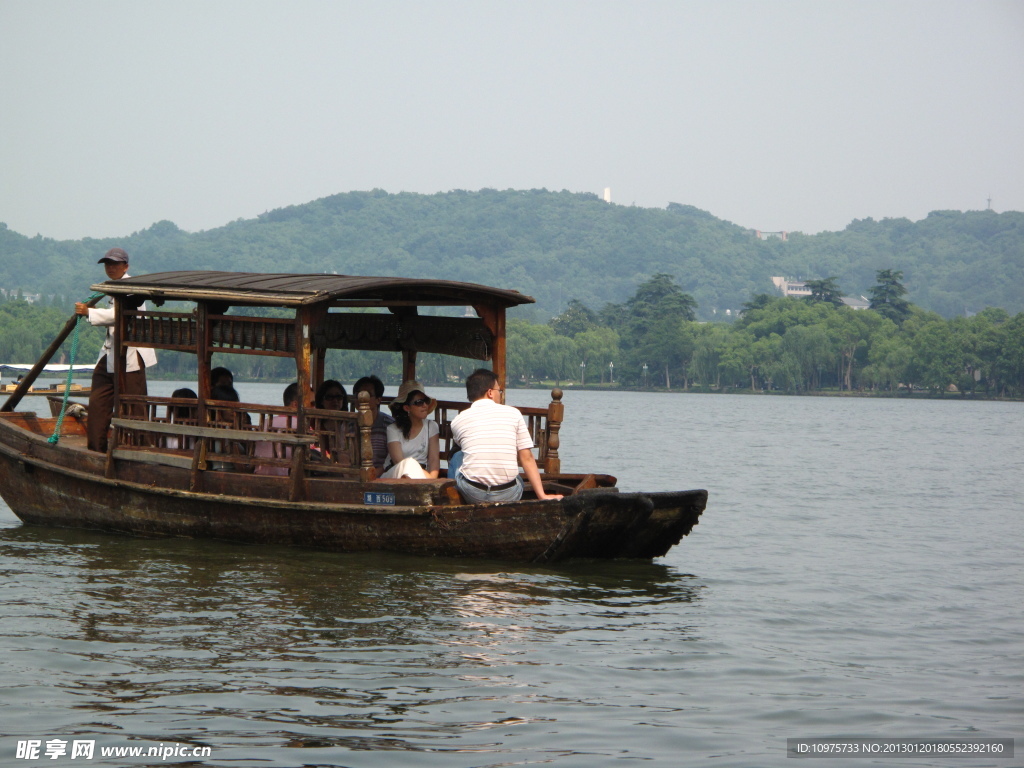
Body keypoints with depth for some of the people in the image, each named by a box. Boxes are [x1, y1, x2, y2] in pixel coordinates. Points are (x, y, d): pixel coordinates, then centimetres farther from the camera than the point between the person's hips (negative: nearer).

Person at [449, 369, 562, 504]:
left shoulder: (457, 421, 4)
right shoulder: (513, 413, 2)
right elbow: (527, 458, 1)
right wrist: (542, 496, 3)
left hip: (472, 494, 0)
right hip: (507, 496, 0)